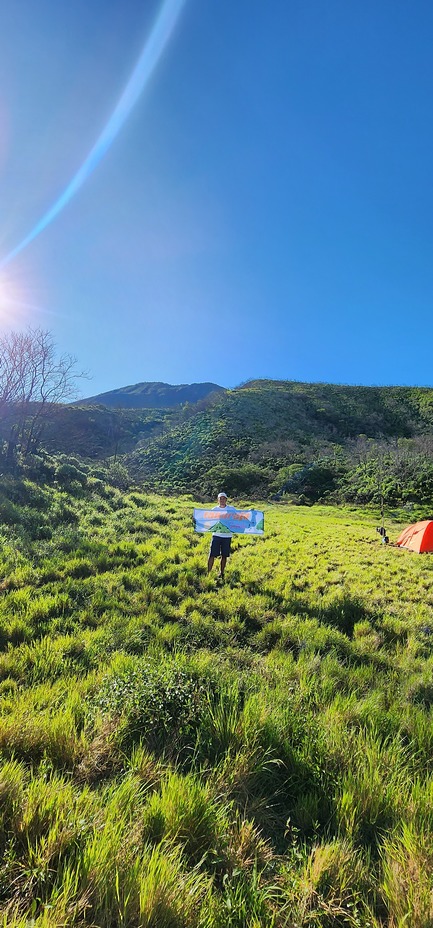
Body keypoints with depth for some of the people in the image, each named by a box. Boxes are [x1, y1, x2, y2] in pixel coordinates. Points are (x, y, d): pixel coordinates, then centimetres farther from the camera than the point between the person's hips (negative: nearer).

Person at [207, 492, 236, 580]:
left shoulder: (232, 509, 3)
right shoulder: (214, 509, 4)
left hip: (227, 536, 0)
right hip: (216, 535, 0)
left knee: (224, 556, 9)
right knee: (212, 555, -5)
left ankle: (221, 573, 24)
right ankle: (208, 573, 4)